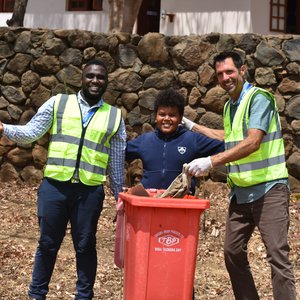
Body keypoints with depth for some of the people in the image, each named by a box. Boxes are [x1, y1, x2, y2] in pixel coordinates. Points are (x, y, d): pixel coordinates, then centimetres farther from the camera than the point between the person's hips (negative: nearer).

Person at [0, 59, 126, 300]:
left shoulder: (115, 117, 8)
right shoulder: (58, 103, 5)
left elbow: (117, 163, 10)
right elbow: (30, 133, 0)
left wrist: (120, 198, 11)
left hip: (90, 191, 1)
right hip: (54, 186, 0)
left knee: (85, 246, 9)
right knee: (48, 244, 9)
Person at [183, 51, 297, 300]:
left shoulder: (259, 98, -11)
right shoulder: (229, 106, 13)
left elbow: (252, 142, -24)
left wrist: (211, 161, -28)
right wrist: (192, 126, 31)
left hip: (268, 189, -8)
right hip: (240, 192, 8)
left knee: (278, 256, -11)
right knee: (233, 252, 10)